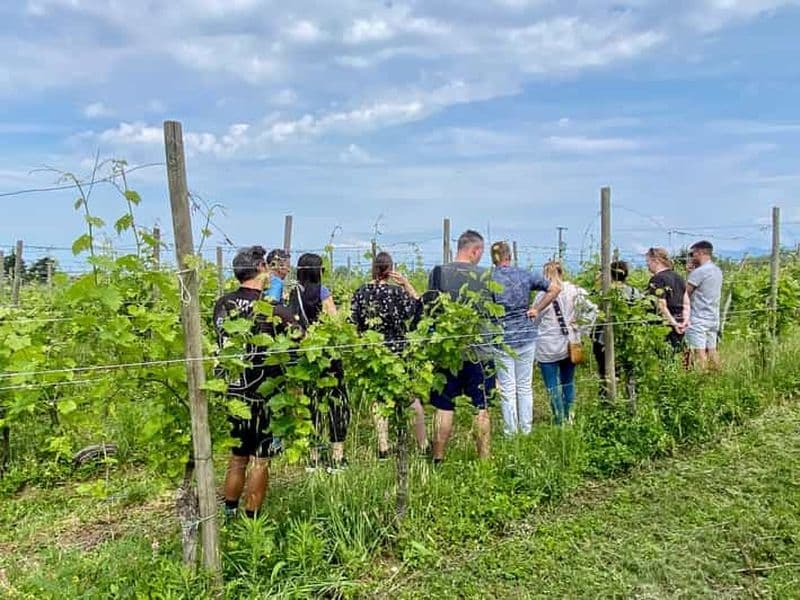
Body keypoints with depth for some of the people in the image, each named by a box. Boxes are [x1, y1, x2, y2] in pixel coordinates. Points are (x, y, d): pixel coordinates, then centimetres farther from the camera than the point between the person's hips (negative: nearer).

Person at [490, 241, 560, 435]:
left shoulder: (488, 279, -9)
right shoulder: (525, 275, -1)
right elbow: (555, 288, 4)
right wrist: (537, 309, 3)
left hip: (501, 338, -2)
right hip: (526, 336, 3)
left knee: (507, 388, 6)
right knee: (525, 385, 14)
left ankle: (510, 431, 14)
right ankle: (526, 429, 22)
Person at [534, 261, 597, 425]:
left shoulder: (543, 295, -12)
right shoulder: (574, 291, -1)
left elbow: (535, 321, -4)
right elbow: (592, 310, -1)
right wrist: (578, 325, 4)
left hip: (548, 348, -4)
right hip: (570, 345, 4)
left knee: (553, 386, 3)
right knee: (568, 382, 19)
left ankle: (560, 420, 6)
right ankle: (568, 416, 30)